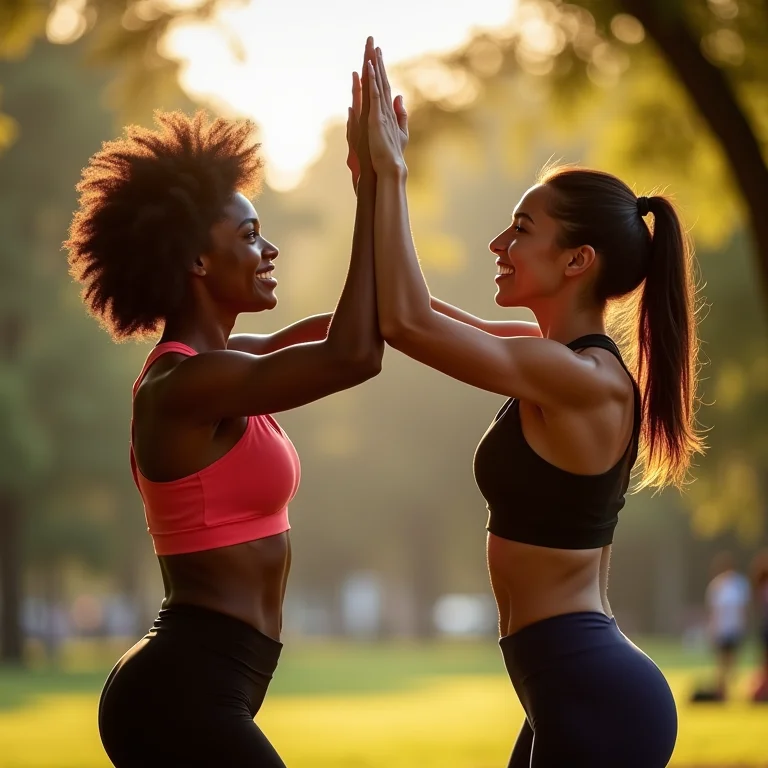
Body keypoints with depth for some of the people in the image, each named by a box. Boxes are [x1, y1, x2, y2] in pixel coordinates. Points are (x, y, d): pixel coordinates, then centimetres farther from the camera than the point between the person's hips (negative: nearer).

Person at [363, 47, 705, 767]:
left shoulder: (582, 379, -16)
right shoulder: (569, 359, 12)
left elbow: (407, 322, -19)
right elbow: (416, 314, 19)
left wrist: (391, 173, -12)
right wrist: (381, 180, 12)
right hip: (580, 688, 10)